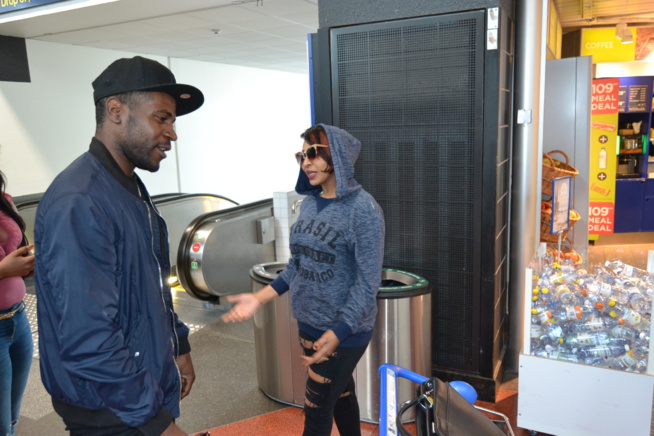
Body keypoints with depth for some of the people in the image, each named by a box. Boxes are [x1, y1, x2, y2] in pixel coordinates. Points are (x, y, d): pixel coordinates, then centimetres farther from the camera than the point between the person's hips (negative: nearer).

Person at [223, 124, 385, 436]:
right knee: (340, 394, 22)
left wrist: (337, 334, -24)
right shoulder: (309, 203, 3)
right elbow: (296, 267, 9)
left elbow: (368, 282, -18)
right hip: (308, 325, 6)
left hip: (345, 330, -6)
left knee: (316, 411, 5)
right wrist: (259, 299, 0)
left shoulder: (362, 208, -17)